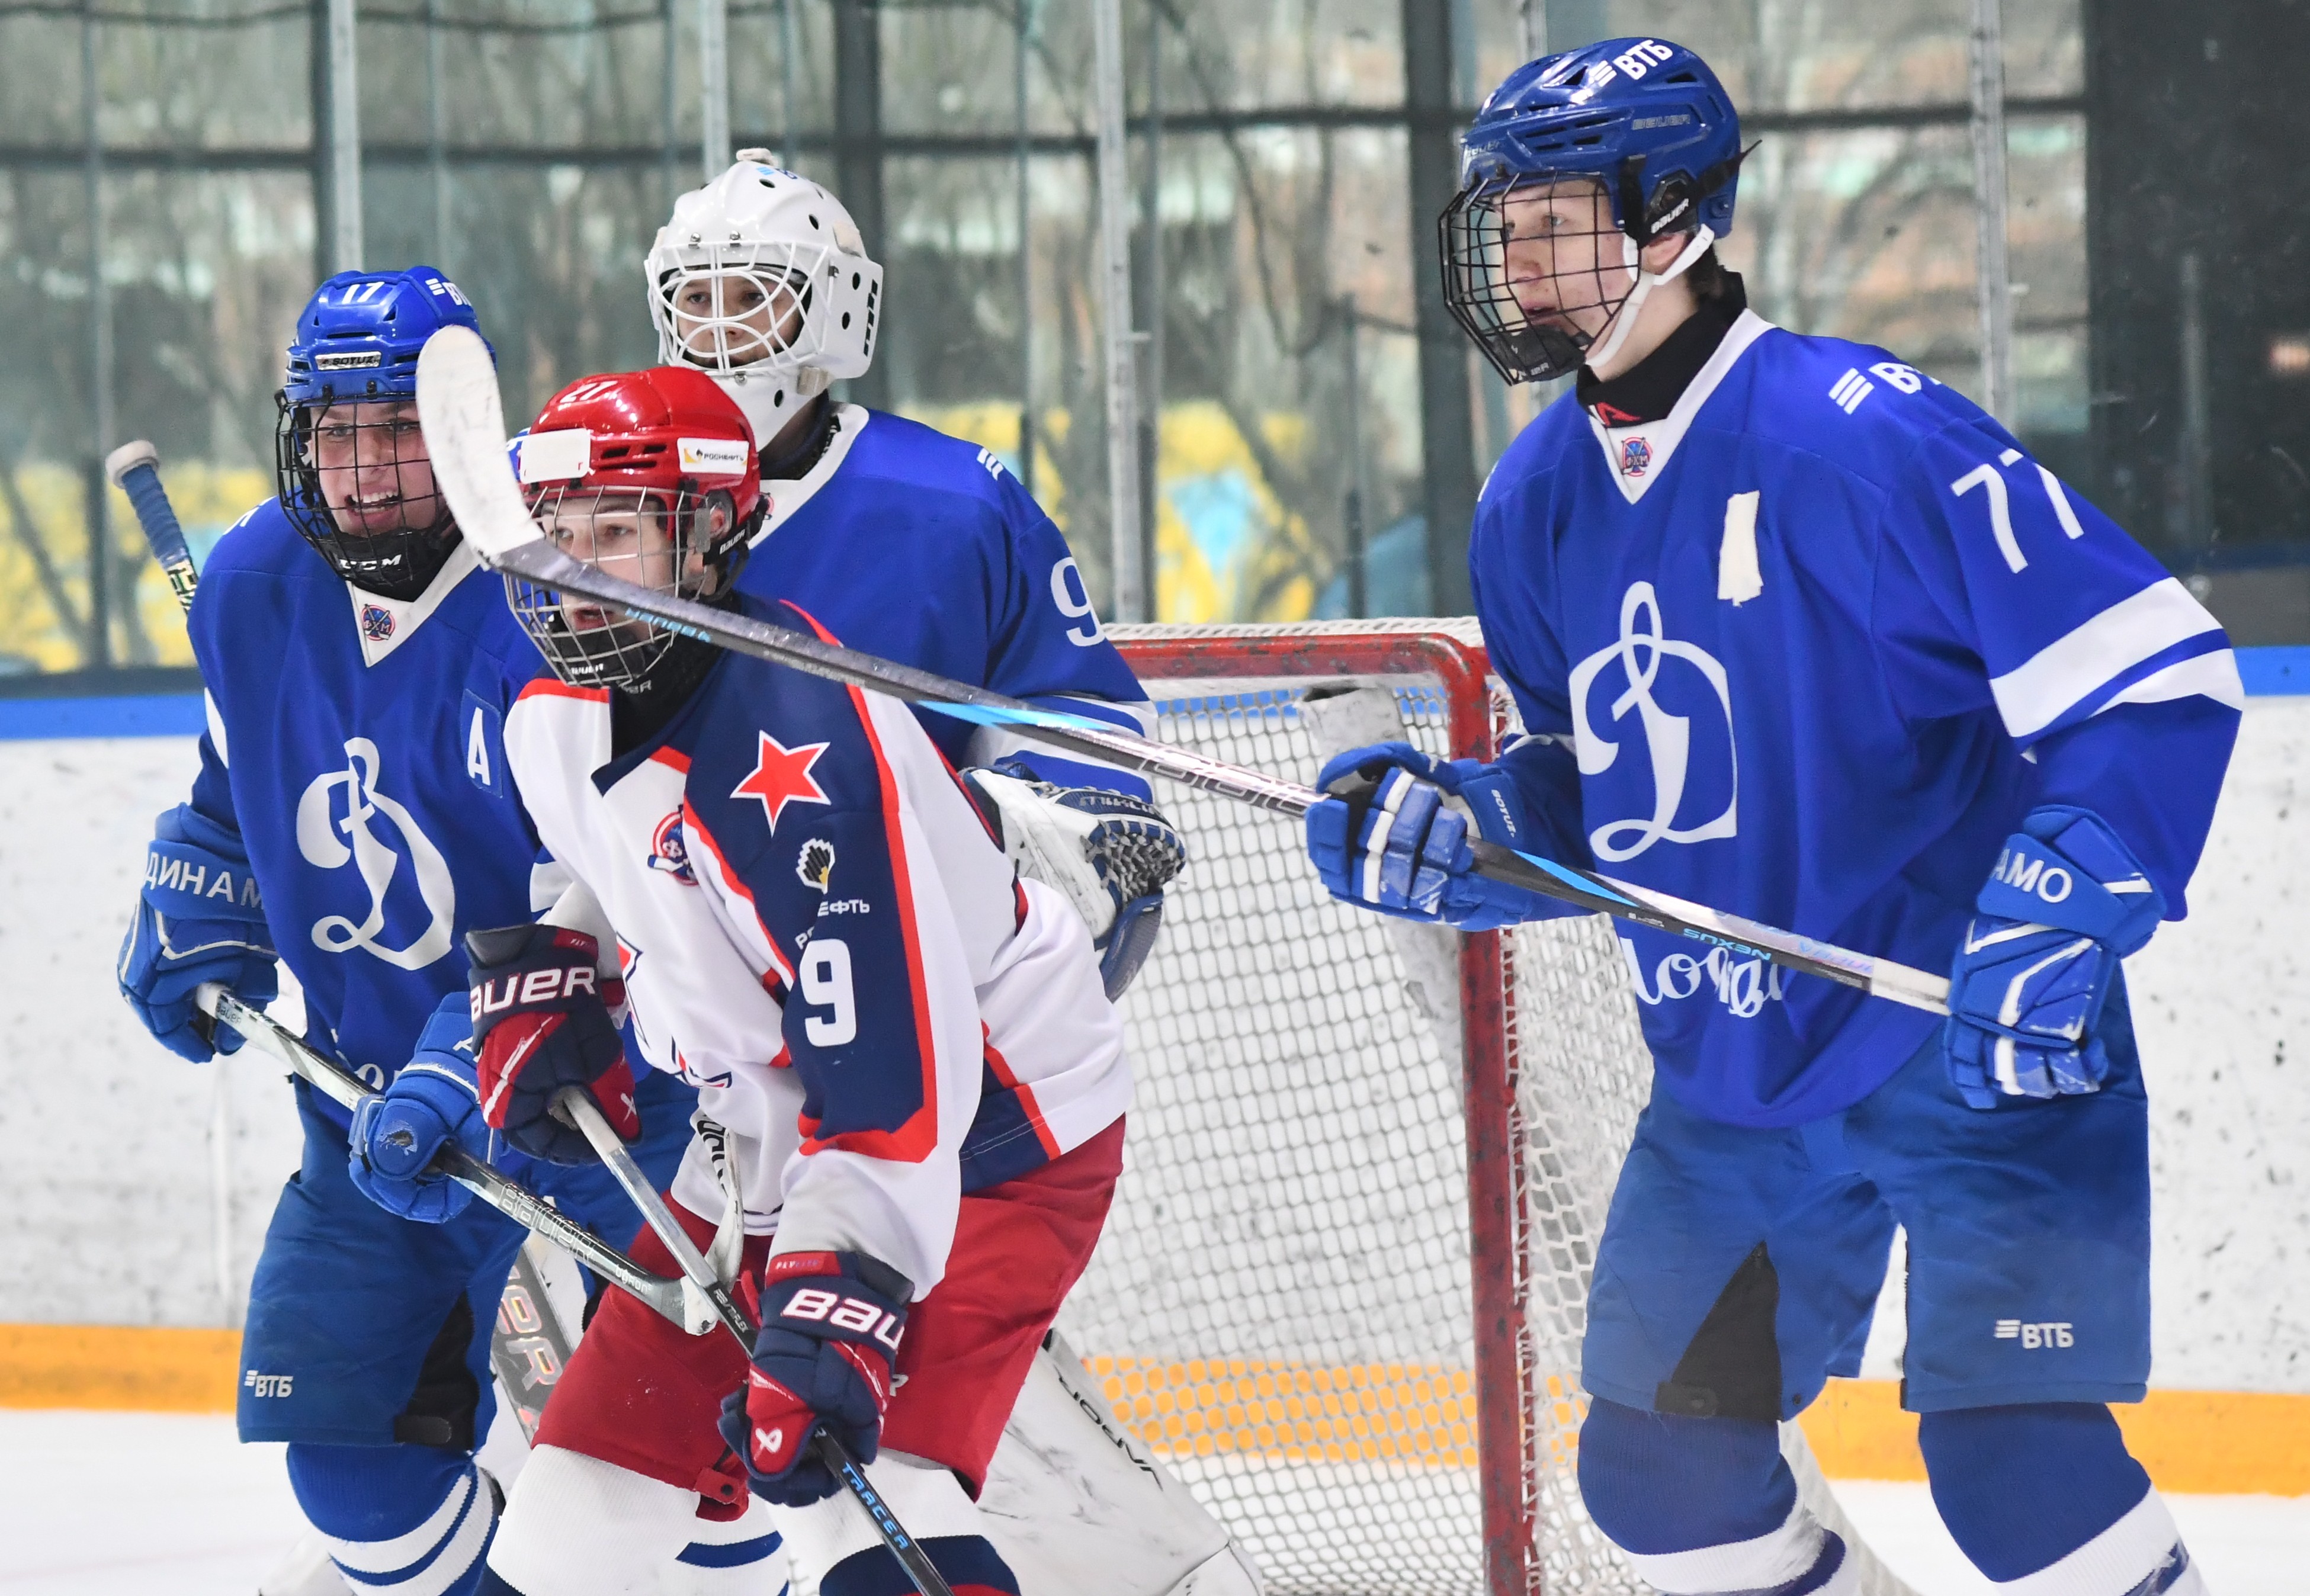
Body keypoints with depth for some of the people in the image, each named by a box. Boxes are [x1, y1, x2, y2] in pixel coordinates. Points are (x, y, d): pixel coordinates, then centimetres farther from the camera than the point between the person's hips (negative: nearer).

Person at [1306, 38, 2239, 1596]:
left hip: (1982, 1059, -7)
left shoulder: (1866, 438, -19)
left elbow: (2161, 678, -20)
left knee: (2011, 1464, -18)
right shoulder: (1540, 504, 4)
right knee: (1659, 1471, 8)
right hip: (1736, 1078, 8)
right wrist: (1454, 836, -6)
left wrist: (2055, 923, -30)